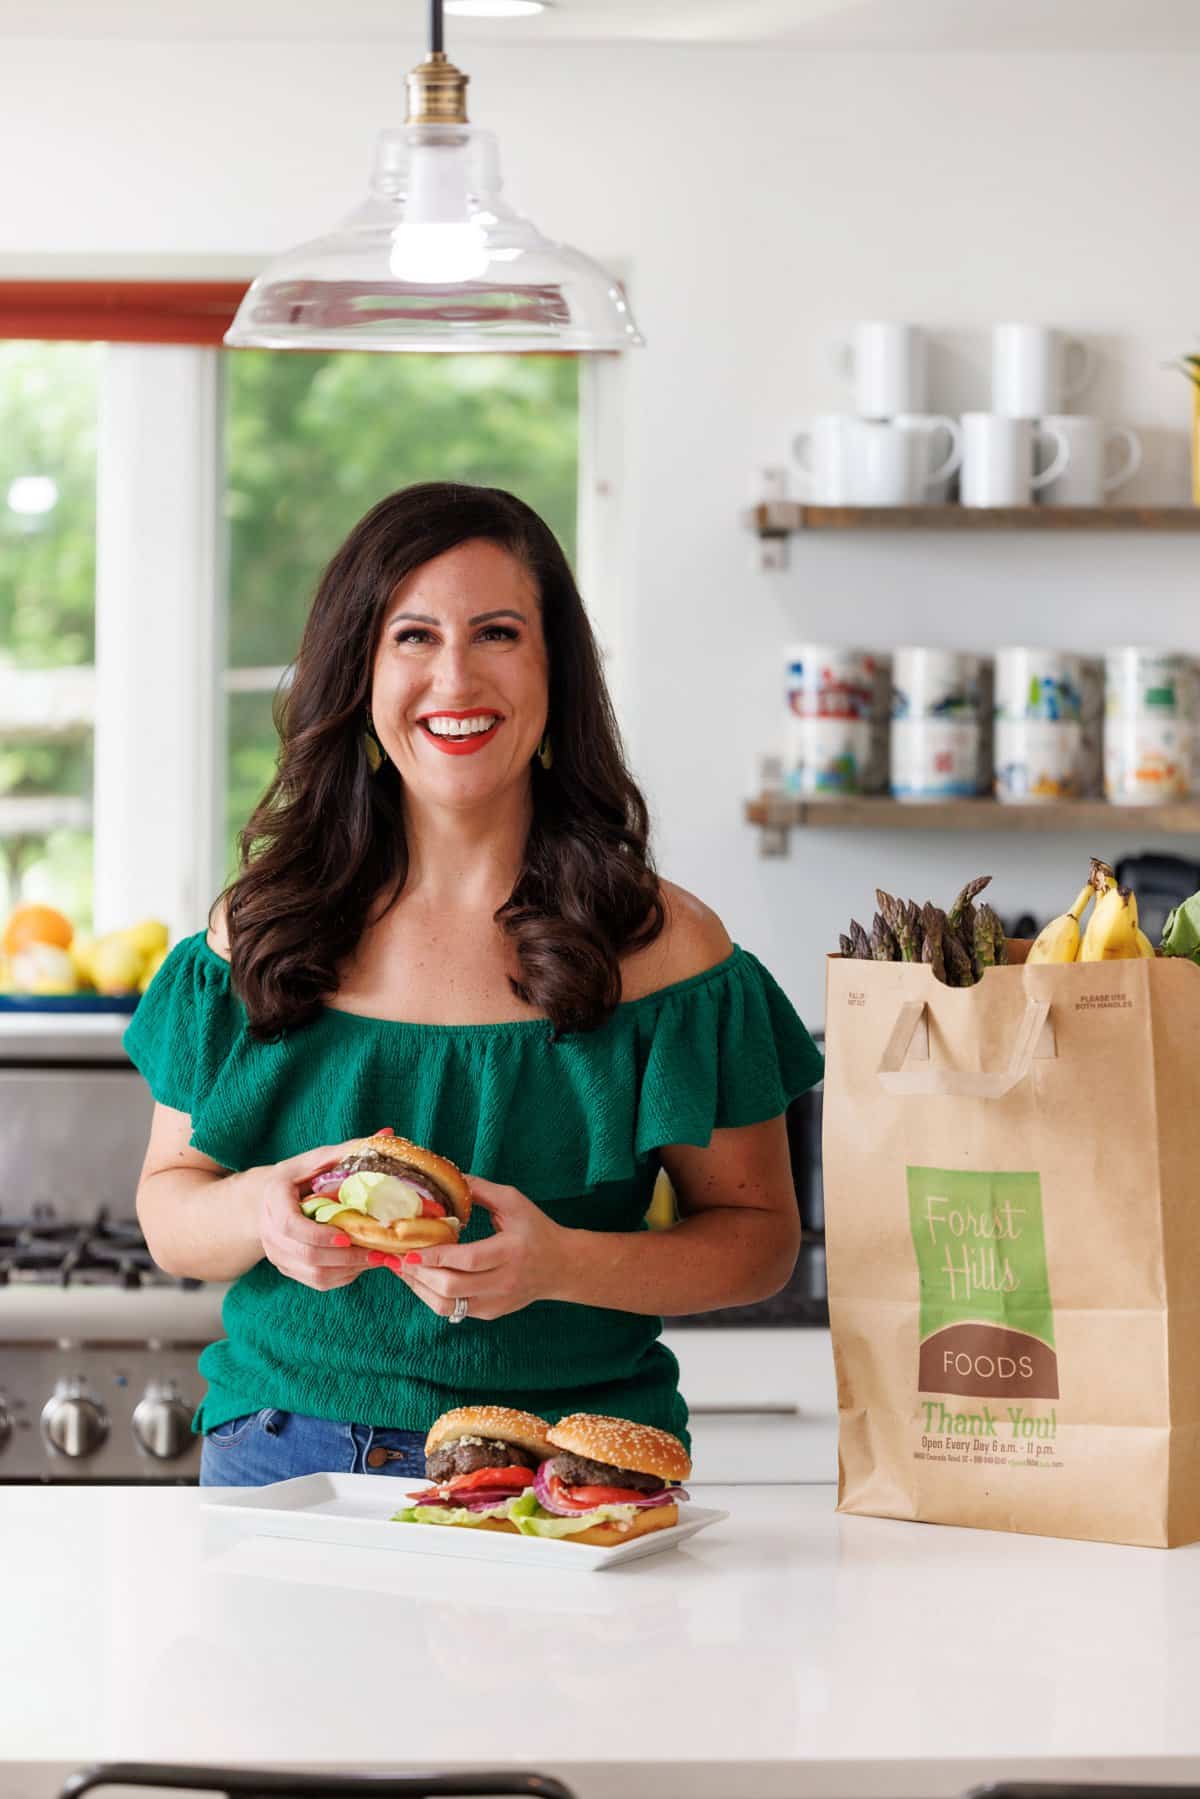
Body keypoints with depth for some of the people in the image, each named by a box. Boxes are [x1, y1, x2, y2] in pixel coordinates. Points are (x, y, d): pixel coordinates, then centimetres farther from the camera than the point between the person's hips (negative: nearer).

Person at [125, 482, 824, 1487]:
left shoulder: (661, 945, 0)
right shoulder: (262, 929, 6)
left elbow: (762, 1235, 3)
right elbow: (168, 1210, 12)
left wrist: (563, 1264, -15)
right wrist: (259, 1212, -11)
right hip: (283, 1458, 2)